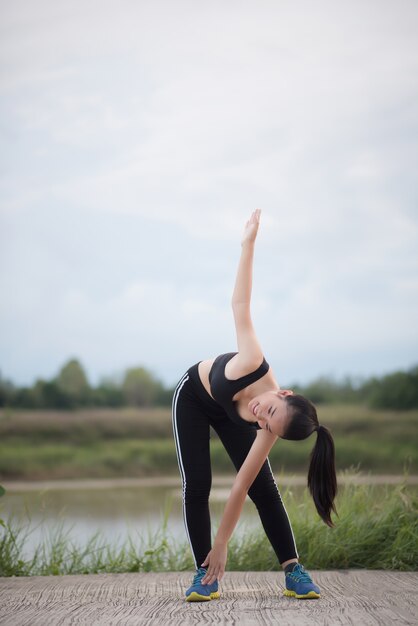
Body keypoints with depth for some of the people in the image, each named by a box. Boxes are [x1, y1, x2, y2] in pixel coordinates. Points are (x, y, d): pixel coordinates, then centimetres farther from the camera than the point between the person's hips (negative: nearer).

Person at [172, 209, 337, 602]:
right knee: (196, 486, -12)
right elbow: (240, 304, -34)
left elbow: (240, 489, -31)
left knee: (263, 486, -13)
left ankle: (293, 571, -6)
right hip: (192, 397, -1)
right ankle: (204, 575, -4)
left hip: (227, 411, 1)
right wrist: (248, 243, -33)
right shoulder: (254, 366, -45)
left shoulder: (267, 429, -37)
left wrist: (221, 545, -28)